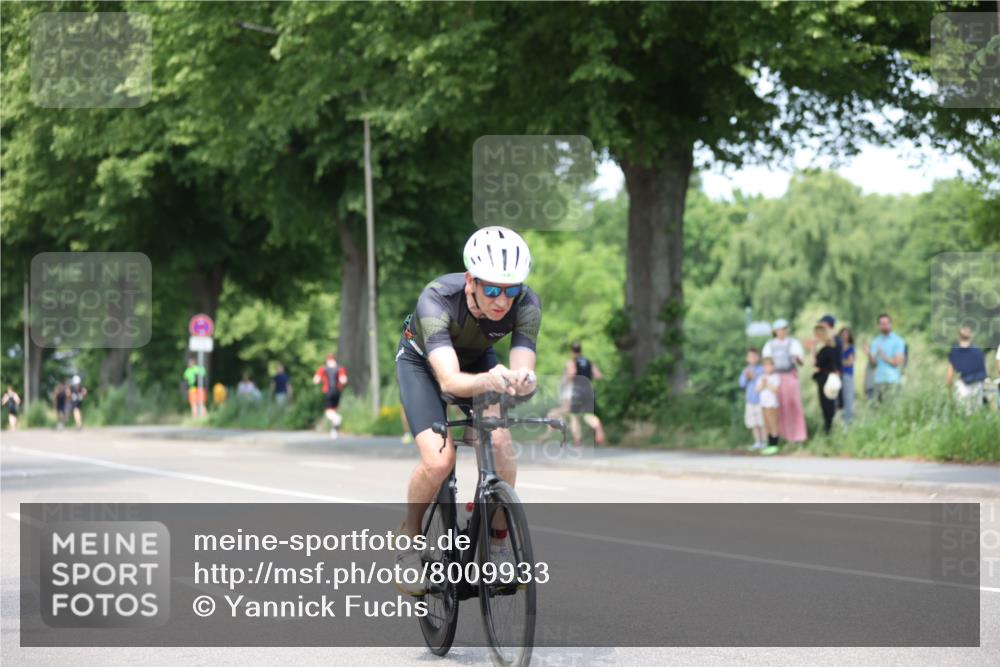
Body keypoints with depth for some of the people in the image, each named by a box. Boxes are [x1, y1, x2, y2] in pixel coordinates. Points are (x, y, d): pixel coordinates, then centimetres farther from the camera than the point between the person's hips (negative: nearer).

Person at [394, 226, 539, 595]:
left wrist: (522, 380, -64)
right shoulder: (437, 298, -40)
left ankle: (497, 542, -5)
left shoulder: (526, 304, -31)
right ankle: (409, 538, 5)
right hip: (421, 361, -3)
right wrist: (487, 381, -71)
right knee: (439, 459, -23)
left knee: (499, 441, -25)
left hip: (477, 360, 3)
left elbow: (523, 369, -39)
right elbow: (449, 380, -50)